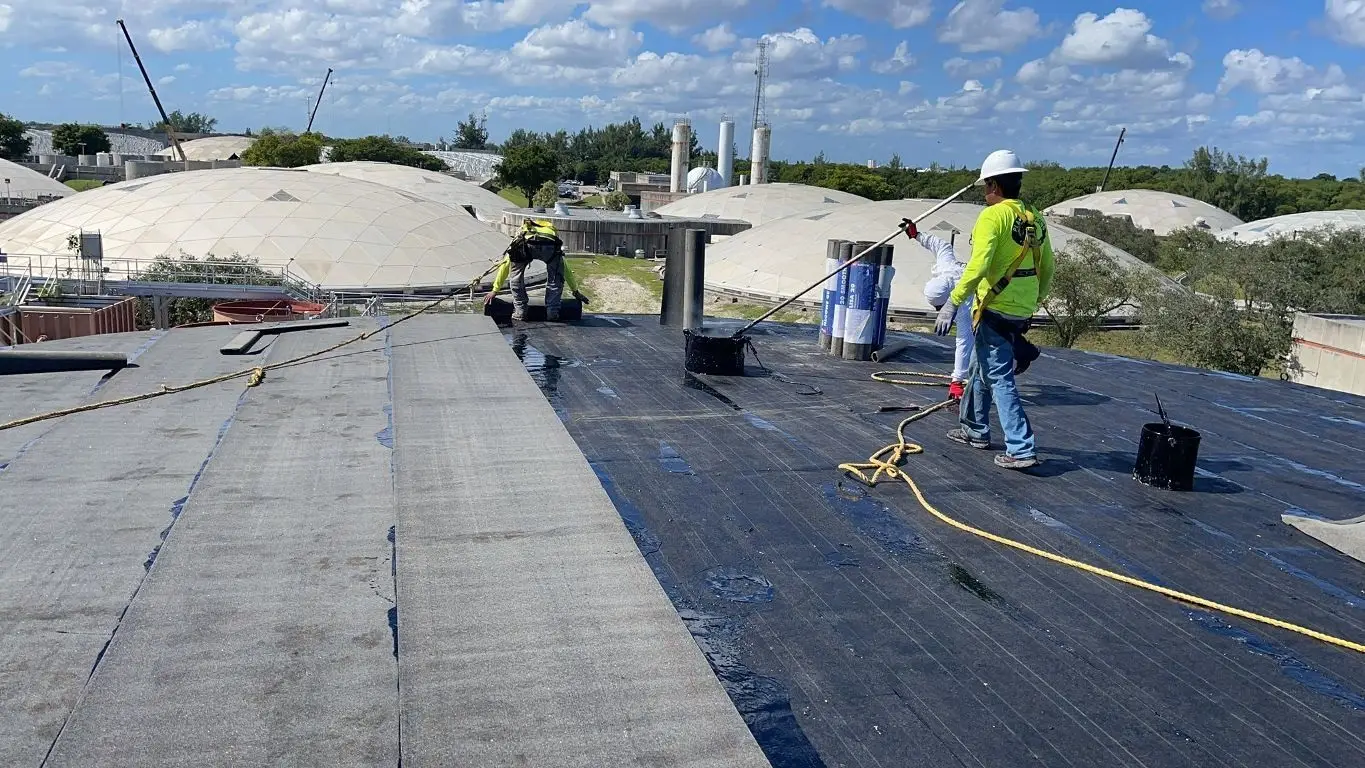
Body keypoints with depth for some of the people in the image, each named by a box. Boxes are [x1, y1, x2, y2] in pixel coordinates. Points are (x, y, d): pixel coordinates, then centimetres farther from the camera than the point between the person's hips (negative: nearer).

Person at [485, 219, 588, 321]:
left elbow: (504, 266, 47)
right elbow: (566, 270, 51)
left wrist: (495, 290, 53)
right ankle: (552, 312, 19)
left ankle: (519, 311, 23)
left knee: (516, 275, 25)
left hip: (525, 243, 0)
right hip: (551, 244, 0)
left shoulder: (519, 237, 45)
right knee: (555, 278, 24)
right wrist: (575, 291, 60)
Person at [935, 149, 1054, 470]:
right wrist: (1035, 302, 29)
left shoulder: (993, 216, -14)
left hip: (994, 310, -8)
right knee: (981, 366, 23)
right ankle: (975, 429, 35)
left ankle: (1021, 450, -8)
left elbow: (978, 266, -24)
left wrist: (953, 302, -21)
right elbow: (1047, 270, 16)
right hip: (1021, 312, 8)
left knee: (1000, 378, -4)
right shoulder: (1035, 219, 10)